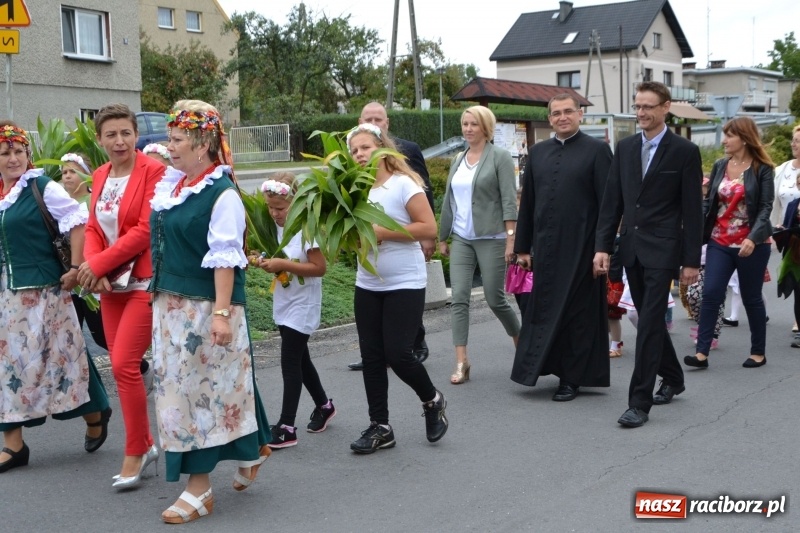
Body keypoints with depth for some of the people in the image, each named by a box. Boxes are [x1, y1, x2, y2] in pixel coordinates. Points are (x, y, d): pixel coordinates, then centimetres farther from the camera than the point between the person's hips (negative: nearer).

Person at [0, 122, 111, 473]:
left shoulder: (42, 188, -9)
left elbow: (78, 222, -16)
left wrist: (75, 269, -18)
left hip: (43, 290, -6)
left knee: (58, 356, 2)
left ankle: (95, 415, 26)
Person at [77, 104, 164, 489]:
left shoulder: (153, 171, -11)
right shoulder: (100, 176, 12)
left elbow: (145, 229, -17)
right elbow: (93, 228, 10)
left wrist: (98, 264, -14)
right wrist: (93, 270, -9)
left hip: (145, 281, -7)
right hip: (111, 283, 7)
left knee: (123, 364, -11)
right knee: (122, 365, 9)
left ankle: (134, 453, 4)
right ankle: (145, 444, 24)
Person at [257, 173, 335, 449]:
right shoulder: (276, 225, 4)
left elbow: (320, 268, -20)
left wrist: (284, 265, -26)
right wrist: (268, 262, -6)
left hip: (302, 307, -8)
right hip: (284, 304, 8)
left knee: (290, 364, -8)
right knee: (300, 359, 18)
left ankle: (287, 427, -4)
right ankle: (324, 406, 37)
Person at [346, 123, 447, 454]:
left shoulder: (403, 184, -10)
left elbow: (429, 228, -17)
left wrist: (382, 232, -20)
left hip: (405, 284, -6)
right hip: (367, 286, 6)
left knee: (397, 354, -9)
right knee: (371, 357, 6)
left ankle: (432, 402, 19)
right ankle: (380, 427, 17)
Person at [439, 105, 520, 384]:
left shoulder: (499, 157, -4)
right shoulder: (458, 160, 12)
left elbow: (509, 199, -9)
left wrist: (510, 238, -16)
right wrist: (442, 238, 18)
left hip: (491, 238, -5)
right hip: (461, 239, 5)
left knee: (494, 298, 2)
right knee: (459, 298, -4)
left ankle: (520, 340, 28)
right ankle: (461, 362, -3)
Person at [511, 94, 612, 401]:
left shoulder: (596, 150, -3)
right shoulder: (537, 152, 11)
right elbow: (527, 203, 12)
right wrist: (523, 246, 9)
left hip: (581, 248, -4)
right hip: (545, 248, 4)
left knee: (578, 314, 3)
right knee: (544, 311, 10)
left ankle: (572, 378, 13)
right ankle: (549, 366, 24)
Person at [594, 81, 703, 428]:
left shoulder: (684, 152, -5)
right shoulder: (625, 148, 9)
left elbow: (692, 210, -6)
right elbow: (612, 201, 9)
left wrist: (691, 260, -8)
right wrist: (602, 246, 1)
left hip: (663, 250, -6)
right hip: (631, 249, 6)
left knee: (649, 323, -9)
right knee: (650, 319, 16)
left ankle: (639, 402, -6)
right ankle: (672, 378, 36)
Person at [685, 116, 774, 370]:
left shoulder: (762, 169, -5)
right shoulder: (719, 166, 7)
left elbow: (765, 207, -10)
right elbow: (709, 202, 8)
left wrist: (753, 238, -24)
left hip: (751, 244, -4)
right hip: (720, 242, 4)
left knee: (751, 298, 7)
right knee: (710, 294, -6)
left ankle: (758, 352, 22)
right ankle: (702, 352, -6)